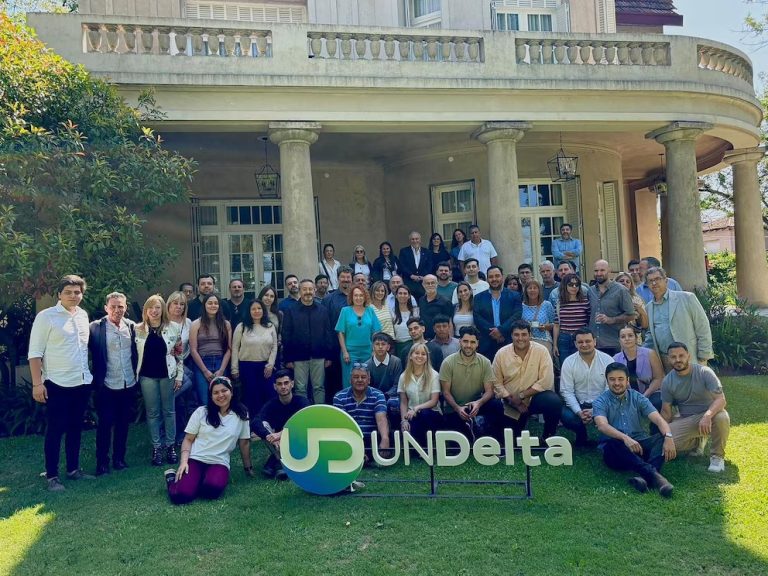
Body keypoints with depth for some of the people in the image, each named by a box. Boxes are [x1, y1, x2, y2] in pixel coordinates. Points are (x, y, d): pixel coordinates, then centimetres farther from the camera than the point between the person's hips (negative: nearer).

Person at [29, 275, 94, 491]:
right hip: (57, 384, -6)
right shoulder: (46, 316, -10)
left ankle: (73, 469, 26)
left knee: (75, 428, 14)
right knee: (55, 430, 2)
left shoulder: (83, 315, 8)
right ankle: (51, 476, 12)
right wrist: (37, 383, -15)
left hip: (82, 382, 6)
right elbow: (35, 352, -11)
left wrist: (88, 373, 13)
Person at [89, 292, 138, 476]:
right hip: (107, 386, -4)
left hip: (129, 385, 4)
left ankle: (119, 458, 25)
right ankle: (102, 462, 18)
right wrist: (96, 378, -12)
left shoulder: (131, 326, 3)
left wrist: (136, 375, 10)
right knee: (105, 424, 4)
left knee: (123, 424, 12)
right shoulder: (96, 327, -9)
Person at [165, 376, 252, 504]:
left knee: (213, 490, -34)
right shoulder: (201, 412, 2)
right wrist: (183, 462, -10)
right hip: (195, 459, 0)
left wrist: (248, 468, 17)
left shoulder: (241, 414, 3)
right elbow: (188, 440, 5)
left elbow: (244, 442, 11)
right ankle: (172, 477, 10)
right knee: (181, 495, -25)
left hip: (219, 462, 0)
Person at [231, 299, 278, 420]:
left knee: (268, 395, 4)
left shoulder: (270, 327, 6)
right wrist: (235, 369, -4)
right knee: (250, 397, 4)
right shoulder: (241, 327, -2)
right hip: (247, 366, -2)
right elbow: (235, 348, -1)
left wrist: (270, 364, -4)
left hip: (265, 366, 2)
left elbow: (274, 347, 6)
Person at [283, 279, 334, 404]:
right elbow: (286, 336, -1)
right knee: (300, 389, 5)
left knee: (319, 387, 8)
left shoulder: (323, 310, 7)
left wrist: (329, 356, 2)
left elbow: (328, 334, 6)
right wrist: (288, 359, -5)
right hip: (299, 357, -1)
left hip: (318, 357, 1)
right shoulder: (291, 312, 1)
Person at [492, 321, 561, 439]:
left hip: (535, 397, -2)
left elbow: (546, 381, -18)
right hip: (511, 405, 2)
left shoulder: (541, 351, -13)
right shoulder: (501, 354, -8)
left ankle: (548, 438, -7)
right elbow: (497, 382, -6)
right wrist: (513, 402, -16)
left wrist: (521, 395, -19)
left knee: (554, 402, -31)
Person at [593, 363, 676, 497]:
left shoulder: (638, 398, 10)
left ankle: (644, 476, -45)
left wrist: (668, 436, -27)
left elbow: (658, 419, -5)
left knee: (662, 438, -24)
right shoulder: (600, 402, 2)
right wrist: (625, 438, -36)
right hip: (616, 451, -3)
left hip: (640, 446, 3)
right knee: (612, 445, -36)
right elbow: (602, 425, -18)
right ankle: (654, 474, -45)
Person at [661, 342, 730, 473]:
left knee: (722, 417, -38)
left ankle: (717, 456, -10)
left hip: (709, 415, -2)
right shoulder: (667, 382, -5)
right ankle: (697, 441, 12)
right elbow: (666, 412, 0)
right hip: (686, 421, 3)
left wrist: (707, 415, -43)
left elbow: (721, 399, -24)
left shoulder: (704, 372, -14)